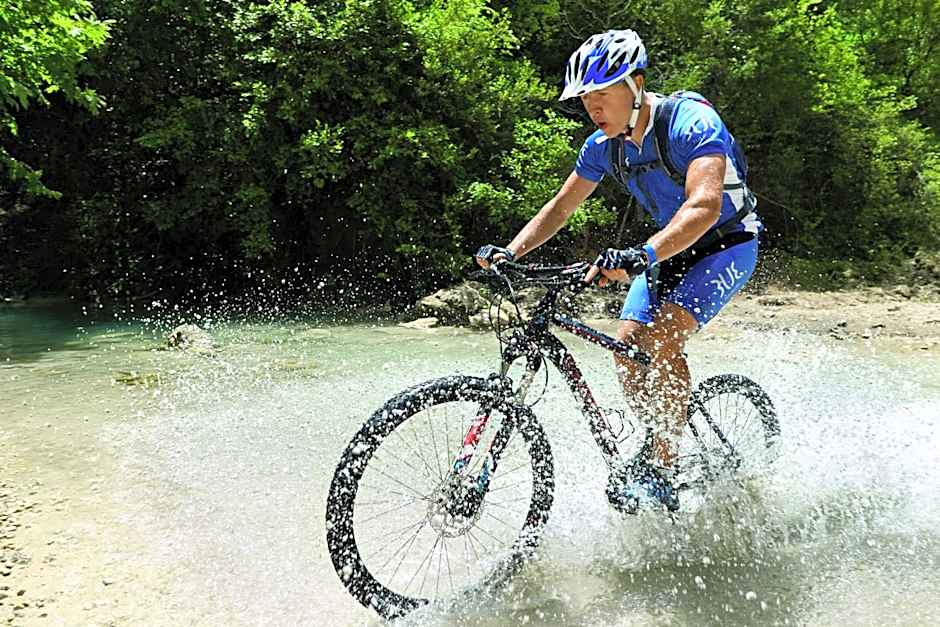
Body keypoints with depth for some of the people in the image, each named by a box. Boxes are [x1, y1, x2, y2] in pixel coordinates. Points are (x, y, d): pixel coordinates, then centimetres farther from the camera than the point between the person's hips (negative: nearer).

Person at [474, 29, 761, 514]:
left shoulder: (690, 121, -27)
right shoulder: (603, 146, -6)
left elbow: (705, 206, -42)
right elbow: (560, 207, 4)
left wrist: (642, 255, -57)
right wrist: (511, 251, -12)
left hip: (726, 242, -7)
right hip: (669, 249, 7)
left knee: (662, 337, -26)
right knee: (627, 347, -8)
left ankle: (658, 473, -15)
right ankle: (667, 449, 15)